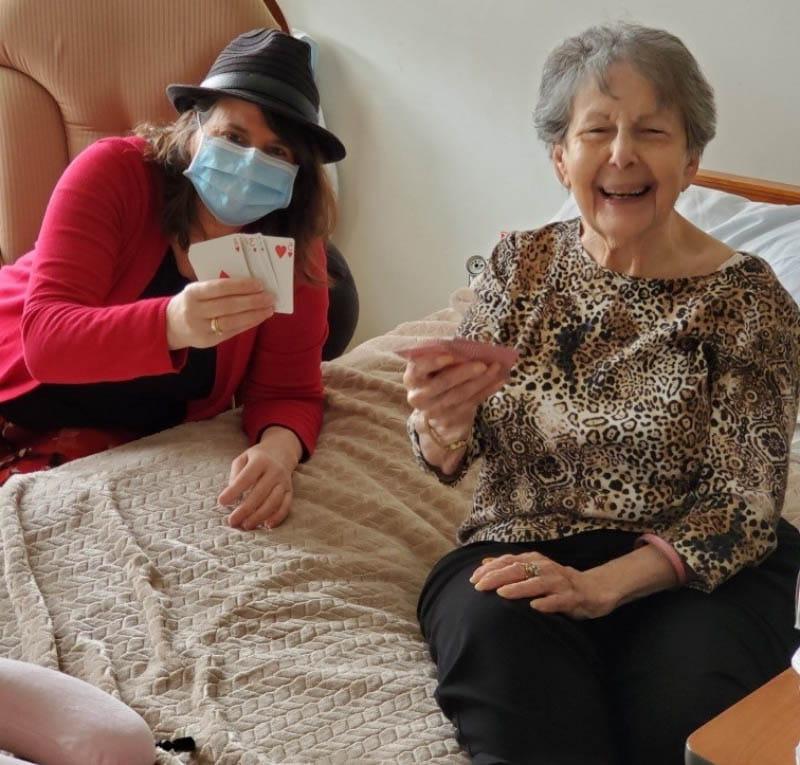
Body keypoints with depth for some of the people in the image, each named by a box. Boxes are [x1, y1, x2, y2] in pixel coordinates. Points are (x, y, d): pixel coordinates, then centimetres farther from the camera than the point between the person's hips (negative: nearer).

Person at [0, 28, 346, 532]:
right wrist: (172, 324, -50)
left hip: (141, 447, 3)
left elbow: (288, 391, -12)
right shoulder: (115, 173, -22)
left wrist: (277, 451, -36)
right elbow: (46, 338, -31)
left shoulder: (293, 244, -13)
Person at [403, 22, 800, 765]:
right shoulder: (521, 265, 6)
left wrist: (601, 586, -23)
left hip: (691, 571, -1)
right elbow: (450, 457, 6)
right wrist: (442, 423, -20)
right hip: (521, 551, 2)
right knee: (493, 633, -33)